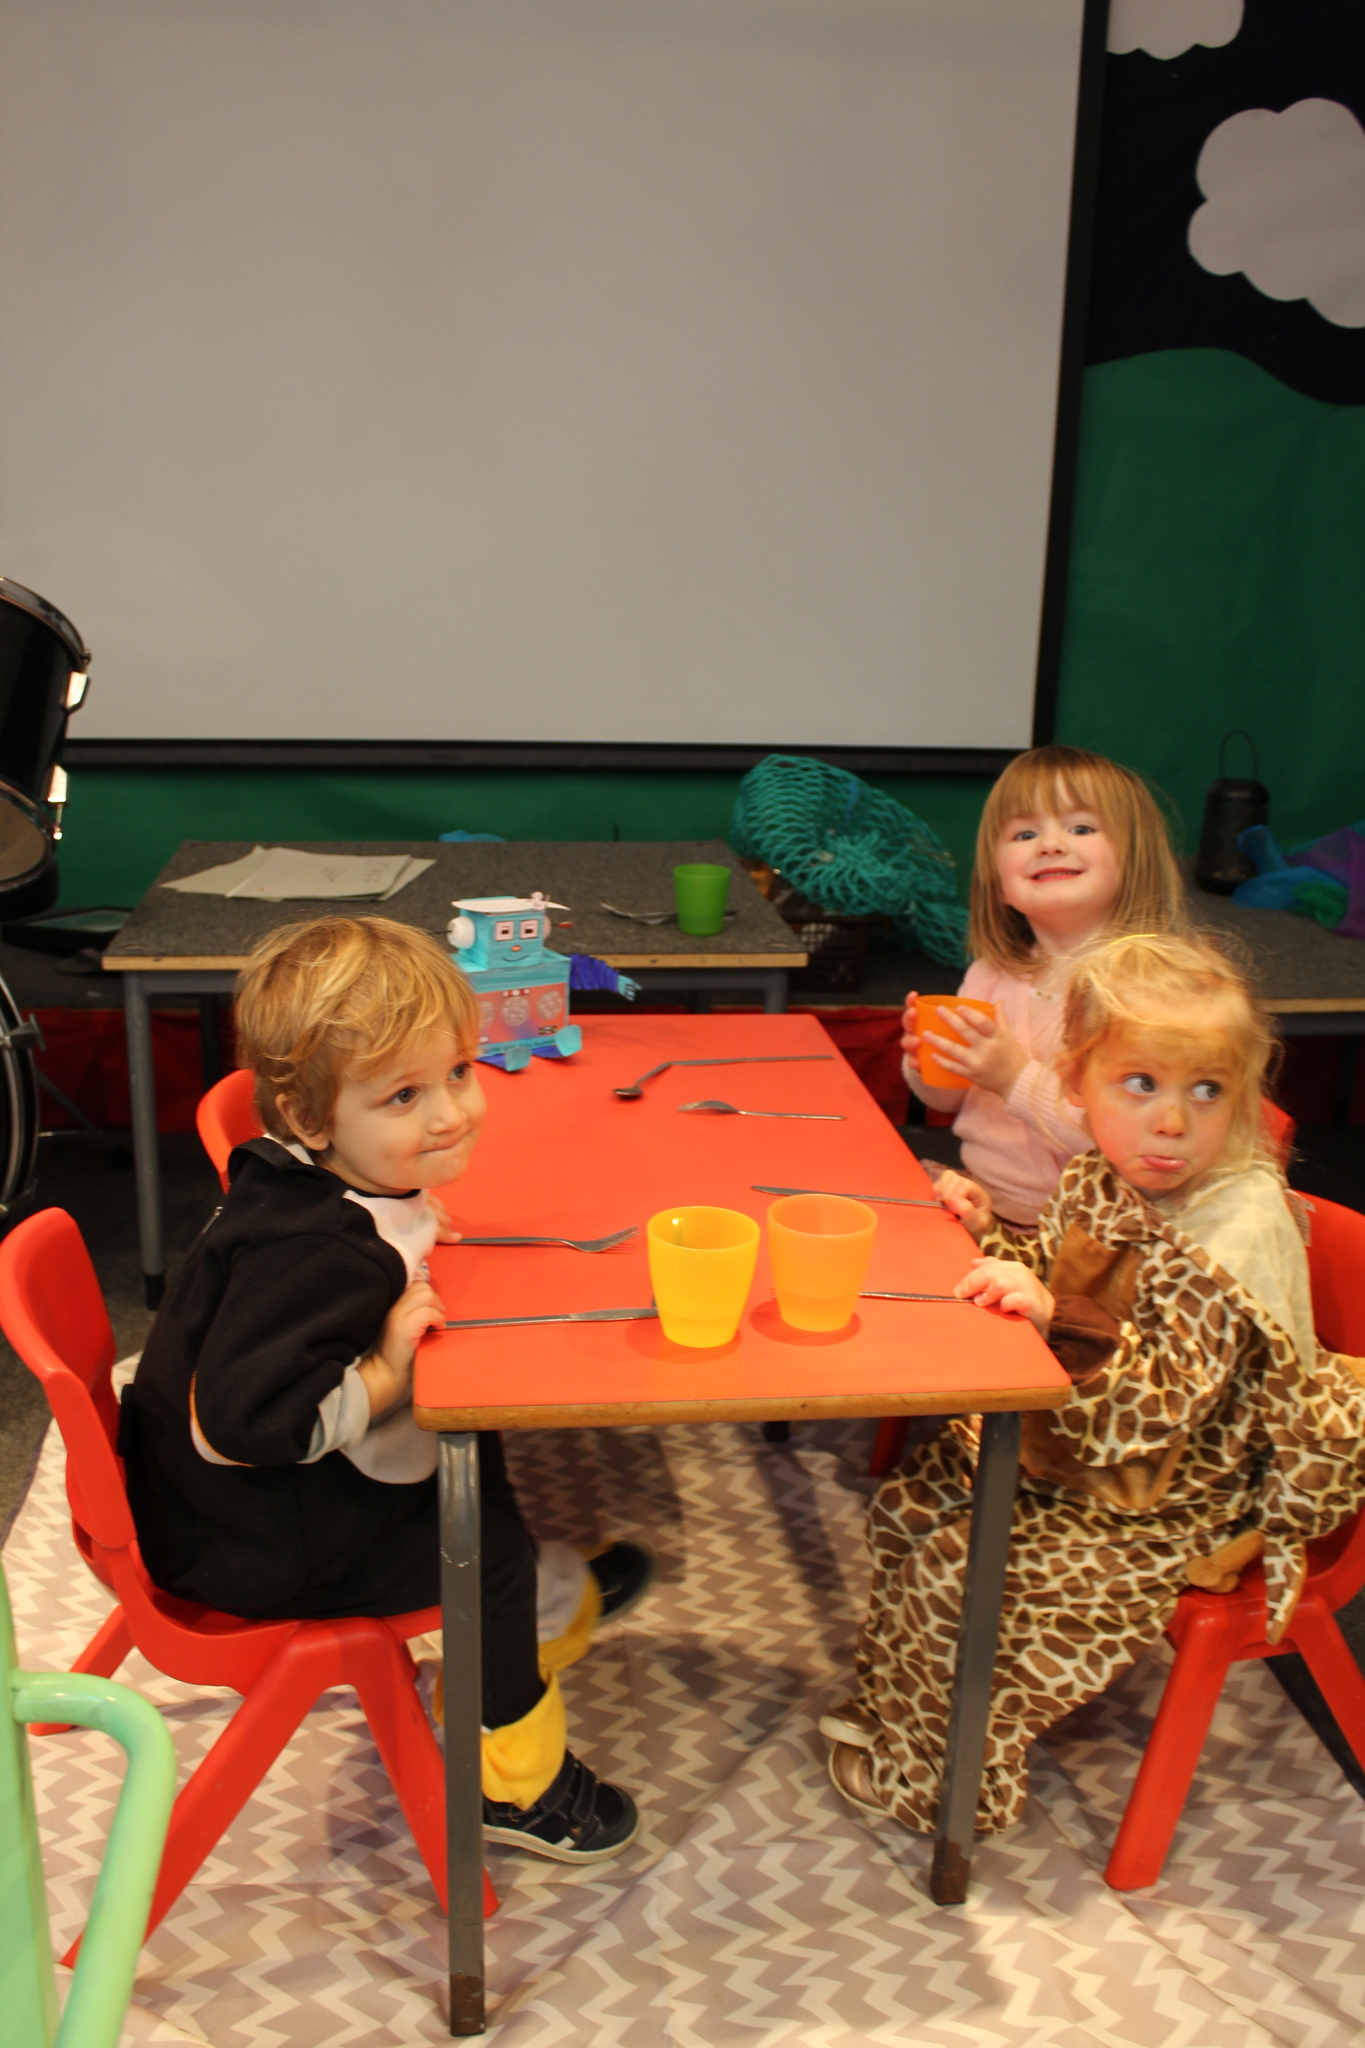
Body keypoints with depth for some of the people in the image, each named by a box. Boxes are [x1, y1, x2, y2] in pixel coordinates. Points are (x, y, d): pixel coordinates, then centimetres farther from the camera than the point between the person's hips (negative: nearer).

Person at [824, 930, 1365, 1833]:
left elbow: (1157, 1406, -32)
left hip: (1159, 1511, -8)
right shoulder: (1102, 1182, -5)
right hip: (1063, 1455, 8)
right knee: (910, 1505, 11)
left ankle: (935, 1774, 13)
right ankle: (896, 1696, 33)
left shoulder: (1241, 1231, -28)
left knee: (955, 1573, -13)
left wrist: (1057, 1322, -43)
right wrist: (990, 1232, 0)